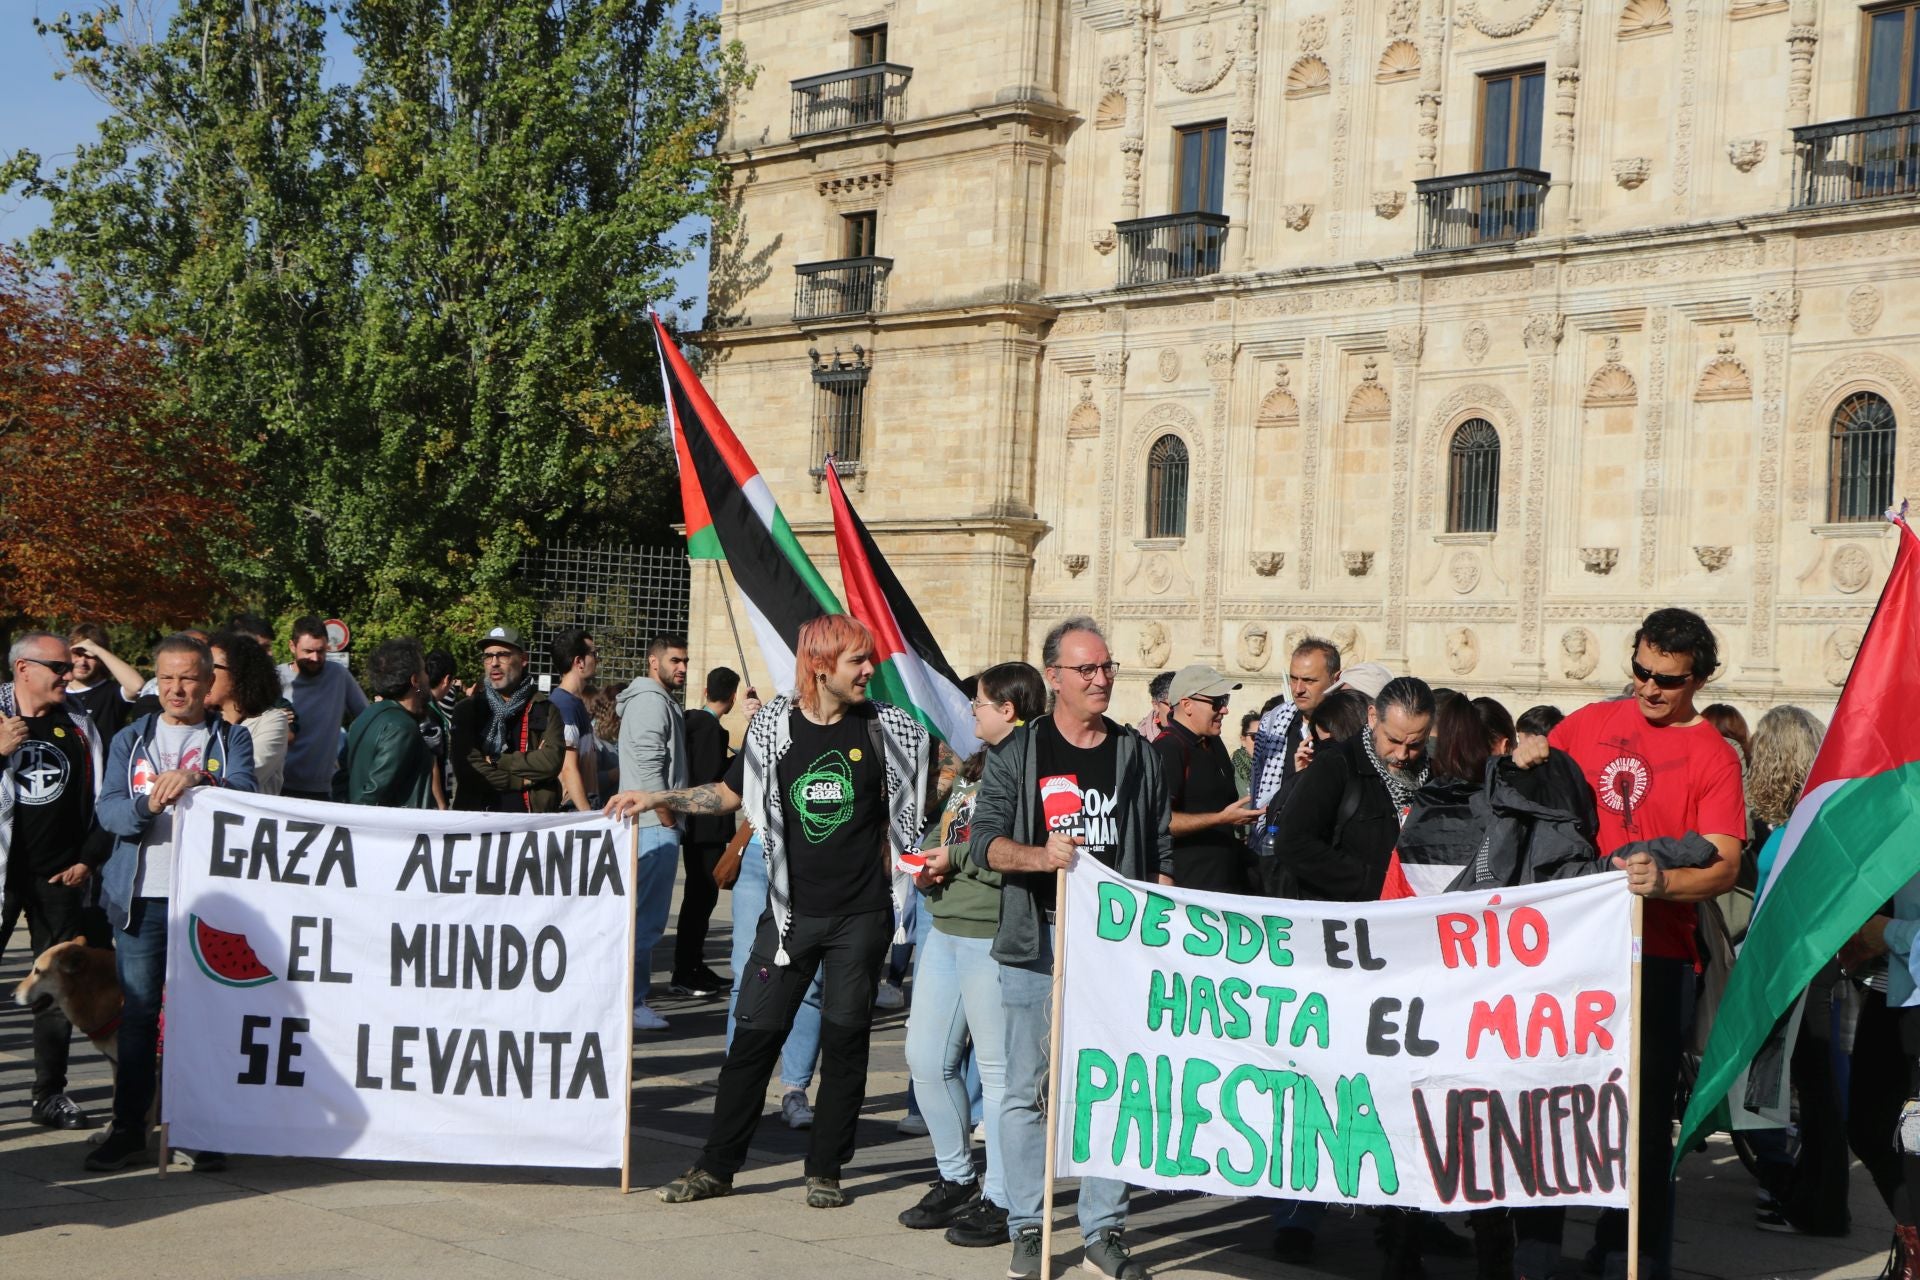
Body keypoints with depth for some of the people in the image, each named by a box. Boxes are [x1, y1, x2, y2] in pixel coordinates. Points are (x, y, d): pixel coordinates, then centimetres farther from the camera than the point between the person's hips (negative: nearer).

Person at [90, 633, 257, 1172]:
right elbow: (109, 811, 1)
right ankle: (128, 1128, 11)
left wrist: (200, 779, -26)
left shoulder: (231, 738, 9)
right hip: (141, 894, 2)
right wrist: (149, 805, -19)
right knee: (138, 1011, 3)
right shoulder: (130, 739, 14)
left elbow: (245, 797, -8)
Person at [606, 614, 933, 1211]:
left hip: (861, 915, 0)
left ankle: (825, 1170, 16)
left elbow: (914, 797, 14)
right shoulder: (774, 726, 0)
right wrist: (654, 797, 7)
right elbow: (730, 793, 12)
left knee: (845, 1040, 4)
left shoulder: (886, 728, 0)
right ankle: (716, 1166, 10)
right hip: (791, 910, 0)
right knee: (754, 1035, 1)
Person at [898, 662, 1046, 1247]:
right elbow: (942, 831, 25)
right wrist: (930, 863, 4)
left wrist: (957, 856, -13)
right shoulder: (972, 768, 18)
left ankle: (998, 1198, 9)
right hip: (946, 926, 10)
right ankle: (956, 1180, 26)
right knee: (926, 1057, 12)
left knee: (997, 1067, -1)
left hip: (995, 935, -10)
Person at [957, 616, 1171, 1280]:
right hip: (1037, 943, -2)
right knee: (1028, 1089, 1)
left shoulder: (1139, 756, 13)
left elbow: (1161, 855, 14)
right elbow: (984, 839, -2)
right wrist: (1042, 856, -20)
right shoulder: (1018, 752, 4)